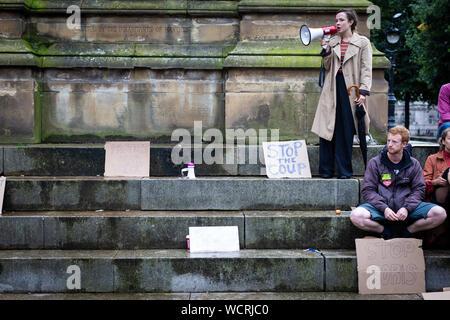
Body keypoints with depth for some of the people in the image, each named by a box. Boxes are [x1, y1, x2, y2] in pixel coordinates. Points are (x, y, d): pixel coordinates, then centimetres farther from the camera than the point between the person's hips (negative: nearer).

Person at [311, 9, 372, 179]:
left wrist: (363, 92, -11)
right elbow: (327, 67, 12)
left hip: (350, 90, -3)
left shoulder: (363, 43, 4)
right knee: (327, 129, -1)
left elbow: (366, 69, -1)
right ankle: (326, 169, 7)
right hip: (332, 90, 3)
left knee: (346, 131, -1)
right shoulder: (332, 42, 14)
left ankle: (344, 170, 8)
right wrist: (326, 50, -2)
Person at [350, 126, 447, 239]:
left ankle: (406, 232, -2)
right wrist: (384, 208, -17)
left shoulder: (414, 164, 9)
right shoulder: (375, 163, 4)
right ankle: (387, 233, -6)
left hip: (405, 206, 2)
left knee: (440, 213, -21)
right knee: (356, 216, -32)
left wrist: (407, 208, -13)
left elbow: (419, 189, 6)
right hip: (381, 207, -1)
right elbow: (368, 190, -1)